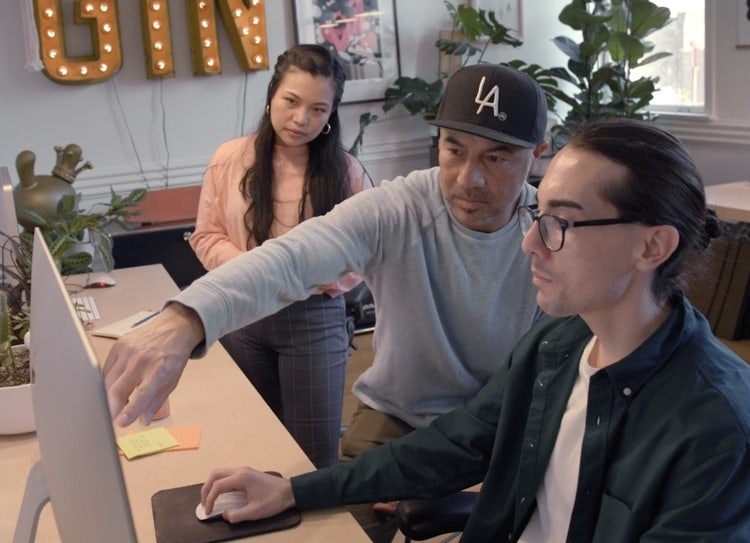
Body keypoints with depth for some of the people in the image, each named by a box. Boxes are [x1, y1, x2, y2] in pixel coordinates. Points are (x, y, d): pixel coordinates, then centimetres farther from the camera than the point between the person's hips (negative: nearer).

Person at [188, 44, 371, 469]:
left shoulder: (347, 171, -6)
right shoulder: (230, 159, -2)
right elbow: (206, 235, 3)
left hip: (314, 319, -2)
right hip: (241, 316, 2)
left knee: (315, 451, 6)